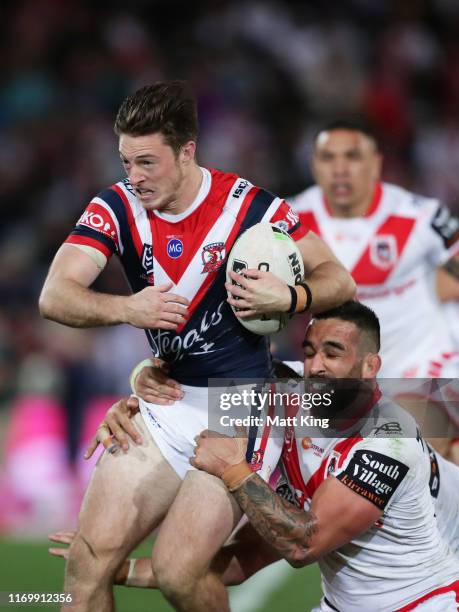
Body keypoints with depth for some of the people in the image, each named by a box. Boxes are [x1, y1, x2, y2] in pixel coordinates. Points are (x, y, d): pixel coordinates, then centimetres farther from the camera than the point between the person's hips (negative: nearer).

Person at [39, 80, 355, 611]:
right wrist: (125, 309, -31)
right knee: (88, 561, -8)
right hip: (165, 403, 4)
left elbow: (338, 281, -4)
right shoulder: (116, 207, -3)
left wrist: (287, 297, -25)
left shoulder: (250, 207, -12)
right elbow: (54, 297, -14)